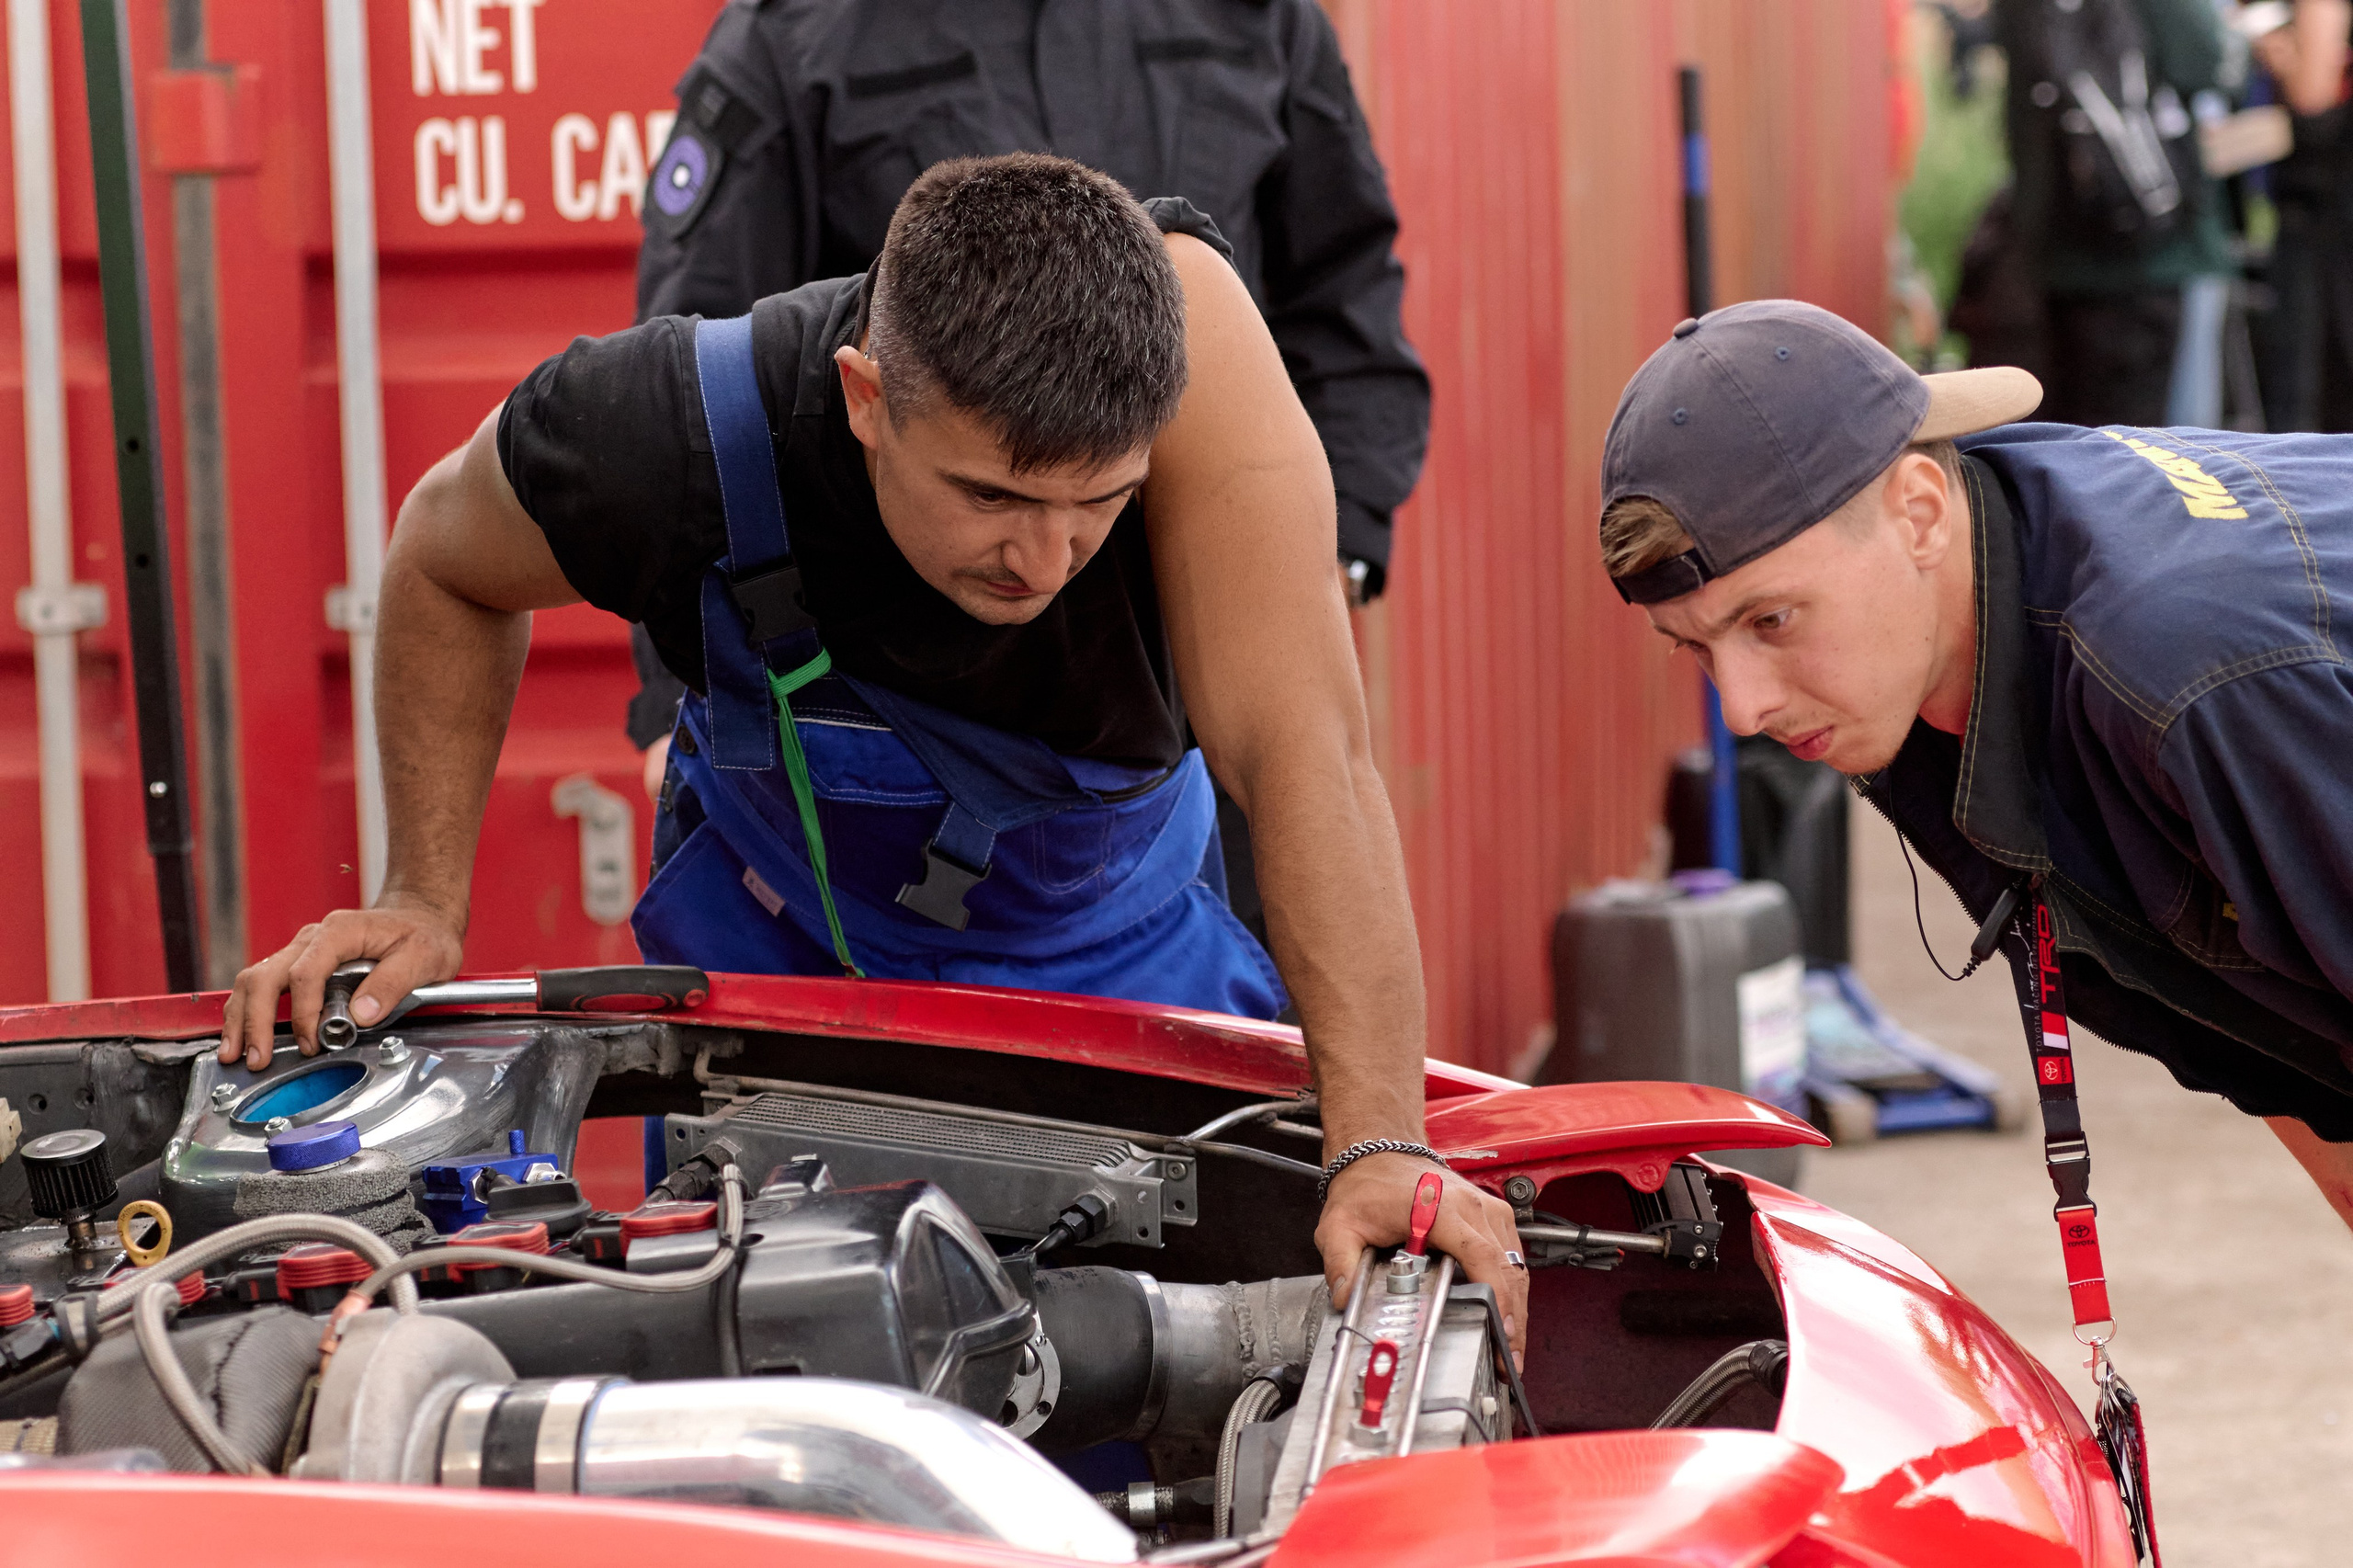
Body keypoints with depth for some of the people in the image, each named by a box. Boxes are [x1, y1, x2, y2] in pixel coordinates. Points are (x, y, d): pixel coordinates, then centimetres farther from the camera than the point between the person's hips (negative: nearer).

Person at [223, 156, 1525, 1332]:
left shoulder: (1170, 314, -42)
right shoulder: (672, 434, -35)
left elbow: (1307, 751, -44)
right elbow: (446, 562, -9)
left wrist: (1378, 1143, -52)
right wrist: (425, 901, -15)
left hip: (1115, 945, 0)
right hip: (775, 945, 0)